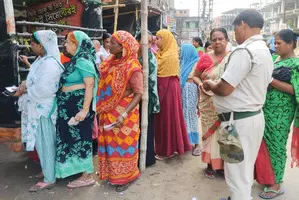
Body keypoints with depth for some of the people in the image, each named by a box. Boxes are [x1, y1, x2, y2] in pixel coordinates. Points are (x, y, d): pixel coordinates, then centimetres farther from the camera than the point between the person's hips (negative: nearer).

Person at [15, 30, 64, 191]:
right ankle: (47, 170, 35)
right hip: (37, 108, 10)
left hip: (43, 110, -10)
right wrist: (25, 84, 0)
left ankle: (49, 179, 16)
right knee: (42, 142, 19)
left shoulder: (50, 63, -22)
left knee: (45, 144, 1)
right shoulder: (42, 60, 10)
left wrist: (25, 90, -12)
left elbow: (43, 89, -26)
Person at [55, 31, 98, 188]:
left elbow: (90, 86, -22)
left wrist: (85, 109, -26)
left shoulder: (83, 62, -16)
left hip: (79, 104, -9)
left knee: (80, 137, 0)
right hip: (70, 104, 9)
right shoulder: (75, 60, 12)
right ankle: (77, 167, 35)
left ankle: (87, 175, 15)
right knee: (72, 136, 18)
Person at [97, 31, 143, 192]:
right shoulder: (110, 62, 3)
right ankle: (111, 172, 38)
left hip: (123, 113, -7)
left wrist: (124, 115, -29)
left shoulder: (132, 67, -19)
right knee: (110, 142, 18)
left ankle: (125, 176, 28)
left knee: (123, 144, 8)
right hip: (108, 112, 7)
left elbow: (138, 94, -21)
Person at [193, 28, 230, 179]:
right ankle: (211, 164, 26)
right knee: (210, 132, 9)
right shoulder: (205, 58, -1)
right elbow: (195, 76, 7)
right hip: (209, 105, 0)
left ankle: (224, 164, 28)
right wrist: (201, 84, -13)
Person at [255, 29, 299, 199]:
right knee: (265, 143, 13)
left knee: (275, 145, 1)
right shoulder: (276, 59, 12)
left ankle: (276, 184, 17)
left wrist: (270, 80, -22)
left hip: (280, 112, -7)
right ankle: (267, 177, 29)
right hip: (266, 108, 7)